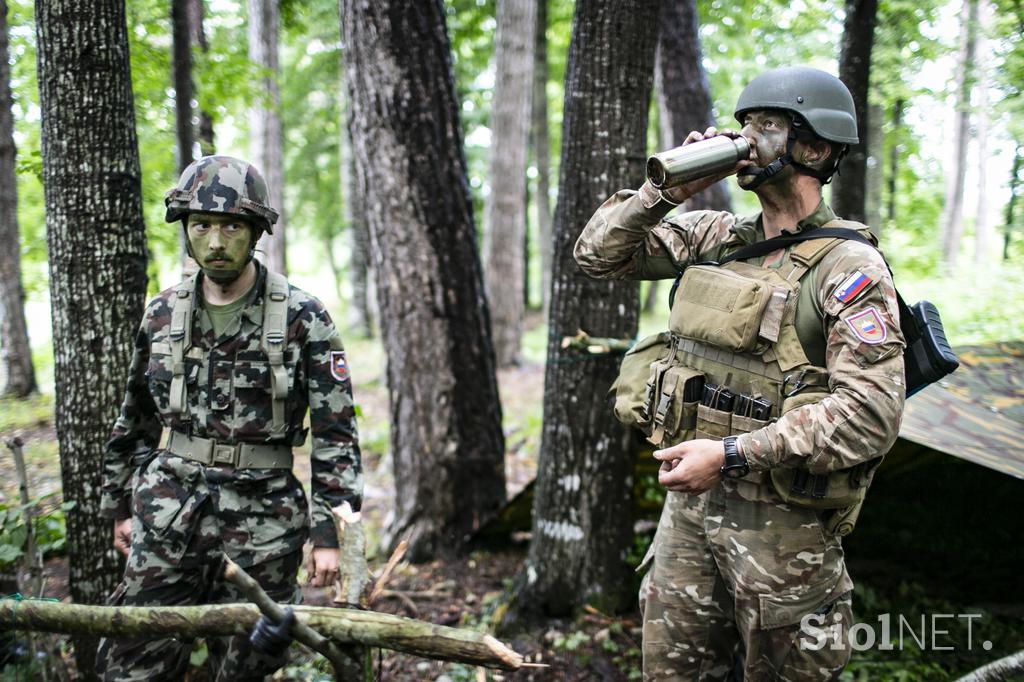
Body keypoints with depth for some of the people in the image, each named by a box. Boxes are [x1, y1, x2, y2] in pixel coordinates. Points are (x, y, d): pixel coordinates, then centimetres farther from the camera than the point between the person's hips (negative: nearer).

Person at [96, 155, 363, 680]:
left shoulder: (302, 318, -7)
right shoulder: (162, 314, 6)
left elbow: (336, 432, -8)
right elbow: (135, 420, 17)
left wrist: (329, 532, -12)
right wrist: (120, 505, 18)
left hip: (263, 515, -3)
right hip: (168, 517, 3)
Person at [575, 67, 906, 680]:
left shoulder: (848, 266, -12)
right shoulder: (715, 238, 7)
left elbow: (872, 414, -22)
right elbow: (600, 255, 10)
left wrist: (732, 456, -25)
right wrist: (668, 190, -5)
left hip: (782, 520, -6)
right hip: (690, 498, 6)